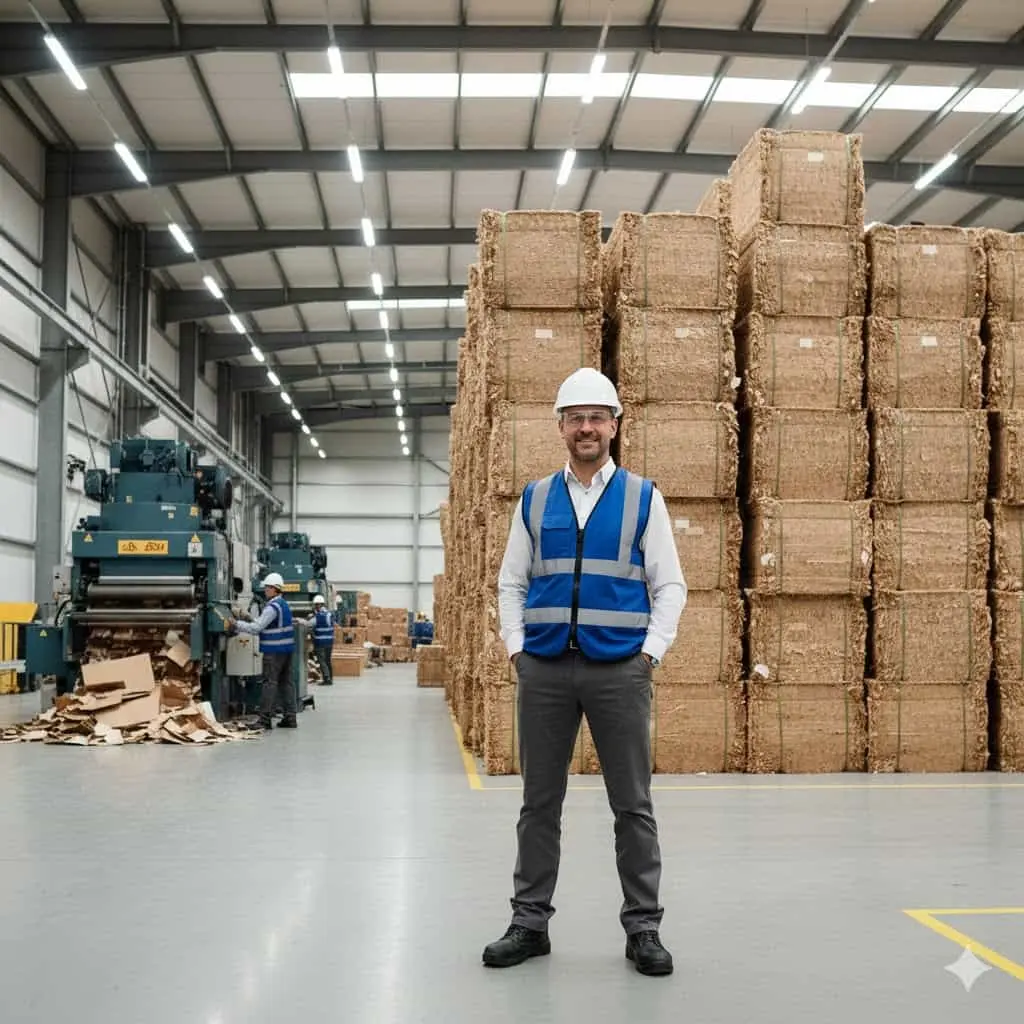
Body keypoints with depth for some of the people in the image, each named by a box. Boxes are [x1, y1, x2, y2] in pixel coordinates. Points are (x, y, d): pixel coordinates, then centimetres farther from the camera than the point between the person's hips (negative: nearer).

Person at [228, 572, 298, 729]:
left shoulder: (272, 607, -15)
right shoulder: (283, 604, 15)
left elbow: (256, 628, -17)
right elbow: (263, 626, 19)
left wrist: (236, 625, -7)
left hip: (274, 650, -9)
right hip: (287, 649, 9)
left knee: (270, 683, -7)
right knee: (286, 682, 10)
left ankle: (265, 719, -7)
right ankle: (290, 718, 10)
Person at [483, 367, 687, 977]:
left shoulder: (644, 498, 4)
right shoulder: (535, 500, 10)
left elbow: (670, 586, 4)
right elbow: (512, 583, 14)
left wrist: (651, 652, -6)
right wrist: (515, 646, 2)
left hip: (620, 669, -2)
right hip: (544, 670, 2)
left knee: (633, 805, 3)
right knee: (540, 802, 9)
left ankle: (644, 927, 14)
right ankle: (531, 922, 19)